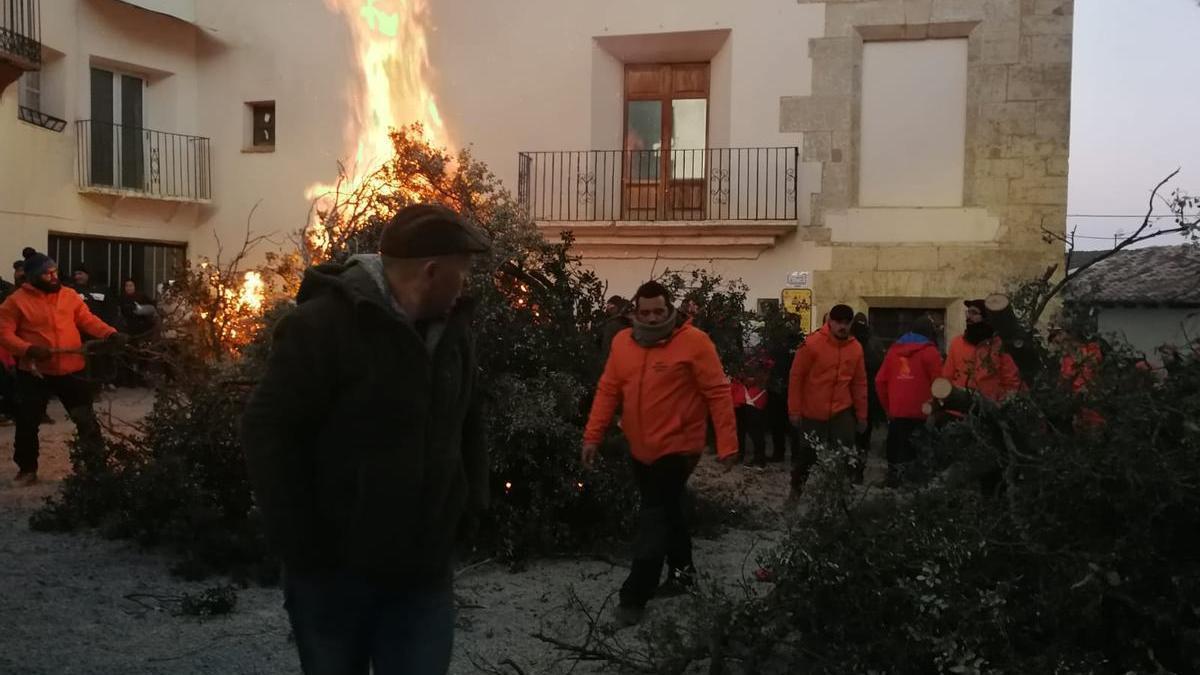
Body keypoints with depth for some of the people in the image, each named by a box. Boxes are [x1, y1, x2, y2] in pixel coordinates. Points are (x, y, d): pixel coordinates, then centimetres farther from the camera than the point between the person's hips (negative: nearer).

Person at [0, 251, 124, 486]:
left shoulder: (69, 296, 5)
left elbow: (88, 320, 1)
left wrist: (111, 334, -16)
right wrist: (29, 349, -24)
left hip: (71, 370, 2)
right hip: (34, 373, -2)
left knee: (87, 420, 7)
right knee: (28, 423, 6)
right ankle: (27, 469, 22)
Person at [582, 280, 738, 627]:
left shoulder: (694, 341, -13)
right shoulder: (622, 342, 3)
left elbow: (718, 393, -13)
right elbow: (608, 390, 6)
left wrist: (727, 444, -16)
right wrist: (592, 436, 1)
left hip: (677, 448, -6)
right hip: (640, 449, 6)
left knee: (655, 518, -5)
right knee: (667, 511, 19)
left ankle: (634, 596, 1)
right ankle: (682, 570, 37)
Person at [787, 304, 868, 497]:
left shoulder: (856, 347, 1)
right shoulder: (812, 344, -13)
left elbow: (859, 383, 8)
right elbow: (796, 377, -9)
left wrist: (861, 414, 9)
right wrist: (794, 410, -9)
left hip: (843, 412, 3)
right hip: (813, 412, -3)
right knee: (808, 454, 8)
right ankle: (796, 488, 30)